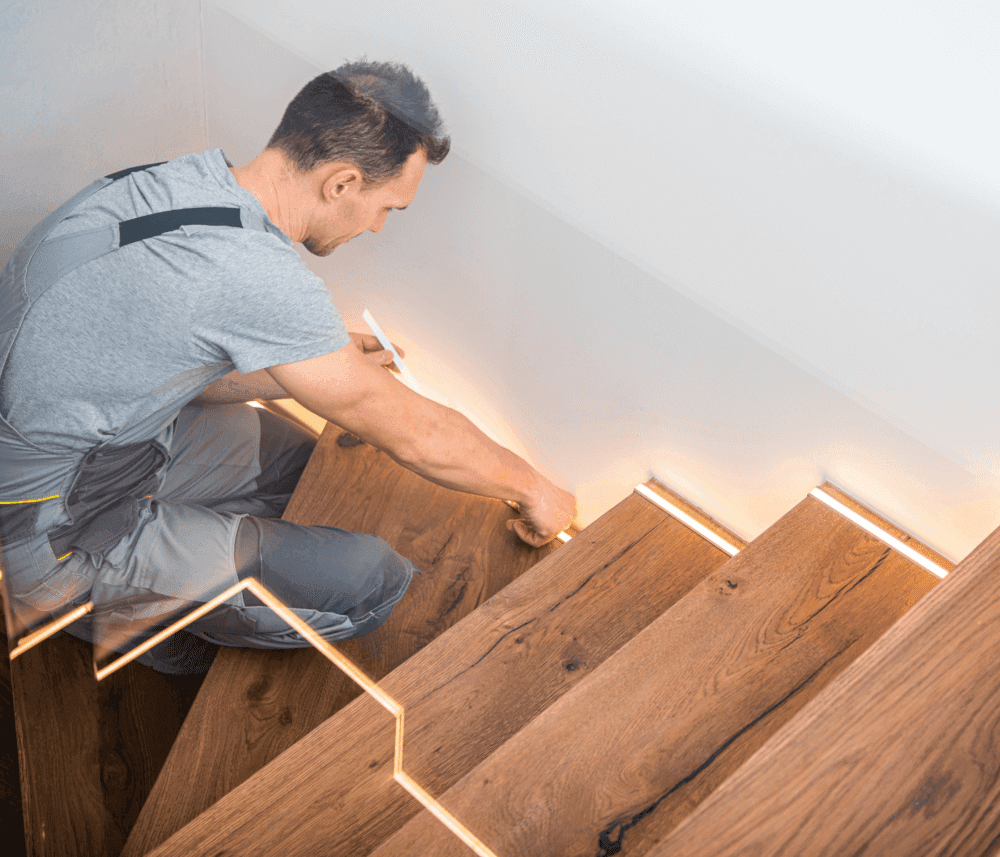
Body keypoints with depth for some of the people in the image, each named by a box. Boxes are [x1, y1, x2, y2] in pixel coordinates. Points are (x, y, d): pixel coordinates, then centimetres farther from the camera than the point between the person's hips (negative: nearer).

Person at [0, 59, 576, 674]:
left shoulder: (175, 183, -1)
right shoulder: (254, 272, -29)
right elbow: (415, 436, -18)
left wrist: (318, 371, 16)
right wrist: (533, 489, -2)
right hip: (52, 535, -9)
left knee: (301, 463, 22)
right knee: (374, 581, -14)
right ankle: (136, 618, 4)